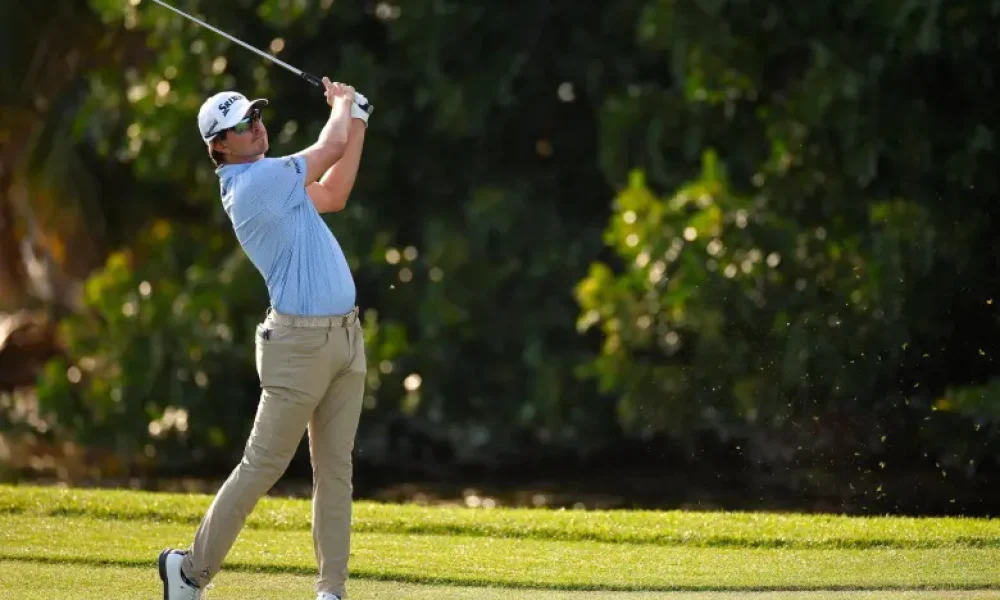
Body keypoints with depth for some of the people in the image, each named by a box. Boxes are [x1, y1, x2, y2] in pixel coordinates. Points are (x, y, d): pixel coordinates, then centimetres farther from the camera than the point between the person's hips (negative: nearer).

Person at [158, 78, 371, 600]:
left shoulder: (267, 181, 13)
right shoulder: (256, 180, -16)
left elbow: (332, 196, 24)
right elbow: (331, 147, -8)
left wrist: (357, 121, 21)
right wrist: (342, 106, 13)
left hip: (345, 337, 9)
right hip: (300, 342, -9)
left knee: (335, 470, 6)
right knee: (262, 467, -3)